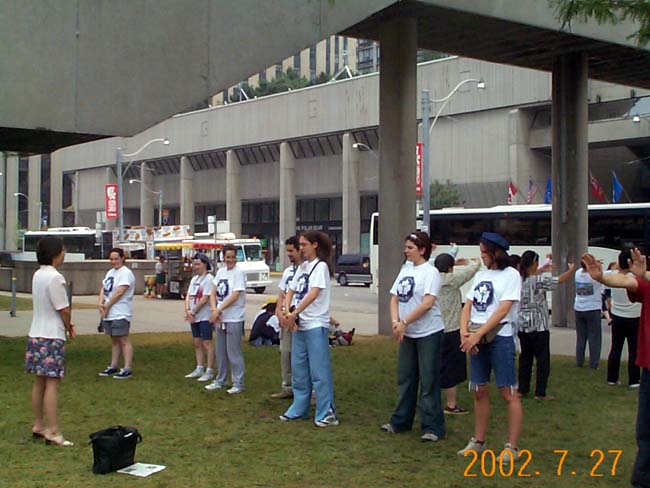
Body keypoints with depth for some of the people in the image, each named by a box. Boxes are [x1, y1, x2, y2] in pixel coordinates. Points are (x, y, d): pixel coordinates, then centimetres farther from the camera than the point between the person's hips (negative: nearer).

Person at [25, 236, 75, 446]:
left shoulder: (38, 275, 9)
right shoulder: (55, 277, -18)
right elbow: (64, 310, -16)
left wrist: (65, 323, 7)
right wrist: (68, 327, 3)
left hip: (36, 334, 9)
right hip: (52, 336, -9)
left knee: (40, 381, 14)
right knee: (52, 383, -7)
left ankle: (38, 425, 23)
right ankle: (53, 432, -6)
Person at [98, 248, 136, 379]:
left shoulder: (126, 273, -12)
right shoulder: (110, 272, 16)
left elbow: (119, 292, -19)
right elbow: (103, 289, 12)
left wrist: (107, 306, -13)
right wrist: (101, 303, -5)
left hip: (120, 313, -8)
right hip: (109, 313, 8)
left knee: (123, 340, -7)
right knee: (114, 340, 14)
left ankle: (127, 369, -6)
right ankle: (113, 367, 21)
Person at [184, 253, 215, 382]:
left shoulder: (209, 279, -10)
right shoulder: (194, 279, 15)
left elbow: (205, 298, -16)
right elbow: (188, 295, 10)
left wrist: (193, 312, -13)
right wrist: (187, 310, -6)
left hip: (205, 316, -8)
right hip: (194, 317, 8)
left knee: (207, 343, -5)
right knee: (197, 343, 13)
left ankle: (210, 371, -2)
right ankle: (199, 369, 21)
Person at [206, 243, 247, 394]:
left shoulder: (238, 273, -10)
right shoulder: (220, 272, 11)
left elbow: (234, 296, -16)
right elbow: (213, 293, 11)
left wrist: (218, 310, -13)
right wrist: (214, 310, -6)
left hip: (234, 319, -7)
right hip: (219, 318, 7)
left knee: (234, 352, -4)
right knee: (220, 351, 14)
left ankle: (238, 384, 3)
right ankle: (220, 380, 26)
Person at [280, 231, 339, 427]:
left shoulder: (321, 266, -9)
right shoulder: (302, 267, 15)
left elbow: (313, 294, -20)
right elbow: (291, 291, 13)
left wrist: (294, 313, -23)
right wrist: (288, 312, -5)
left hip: (316, 325, -8)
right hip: (298, 325, 8)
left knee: (319, 371, -6)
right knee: (298, 369, 13)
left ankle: (326, 413, -1)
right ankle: (299, 409, 23)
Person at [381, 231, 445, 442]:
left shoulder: (430, 272, -11)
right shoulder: (405, 270, 10)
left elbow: (428, 303, -20)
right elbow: (394, 299, 9)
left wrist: (404, 323, -19)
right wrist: (395, 322, -8)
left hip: (428, 333, -7)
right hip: (407, 334, 7)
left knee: (429, 382, -3)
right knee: (405, 379, 15)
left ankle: (432, 427, 3)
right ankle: (400, 422, 26)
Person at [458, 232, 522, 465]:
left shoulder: (510, 275, -6)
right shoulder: (480, 275, 13)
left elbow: (502, 310, -15)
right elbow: (468, 306, 8)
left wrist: (477, 335, -19)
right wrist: (464, 333, -9)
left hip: (499, 338, -6)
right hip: (477, 339, 7)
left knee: (508, 393, -3)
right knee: (480, 392, 11)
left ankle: (512, 447, 0)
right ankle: (478, 441, 21)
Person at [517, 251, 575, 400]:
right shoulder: (539, 281, -15)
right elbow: (559, 280, -7)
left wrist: (542, 269, 36)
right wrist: (571, 270, 11)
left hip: (522, 326, 6)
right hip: (538, 327, -6)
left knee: (525, 357, 15)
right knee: (543, 360, 2)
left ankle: (522, 389, 18)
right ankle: (540, 393, 2)